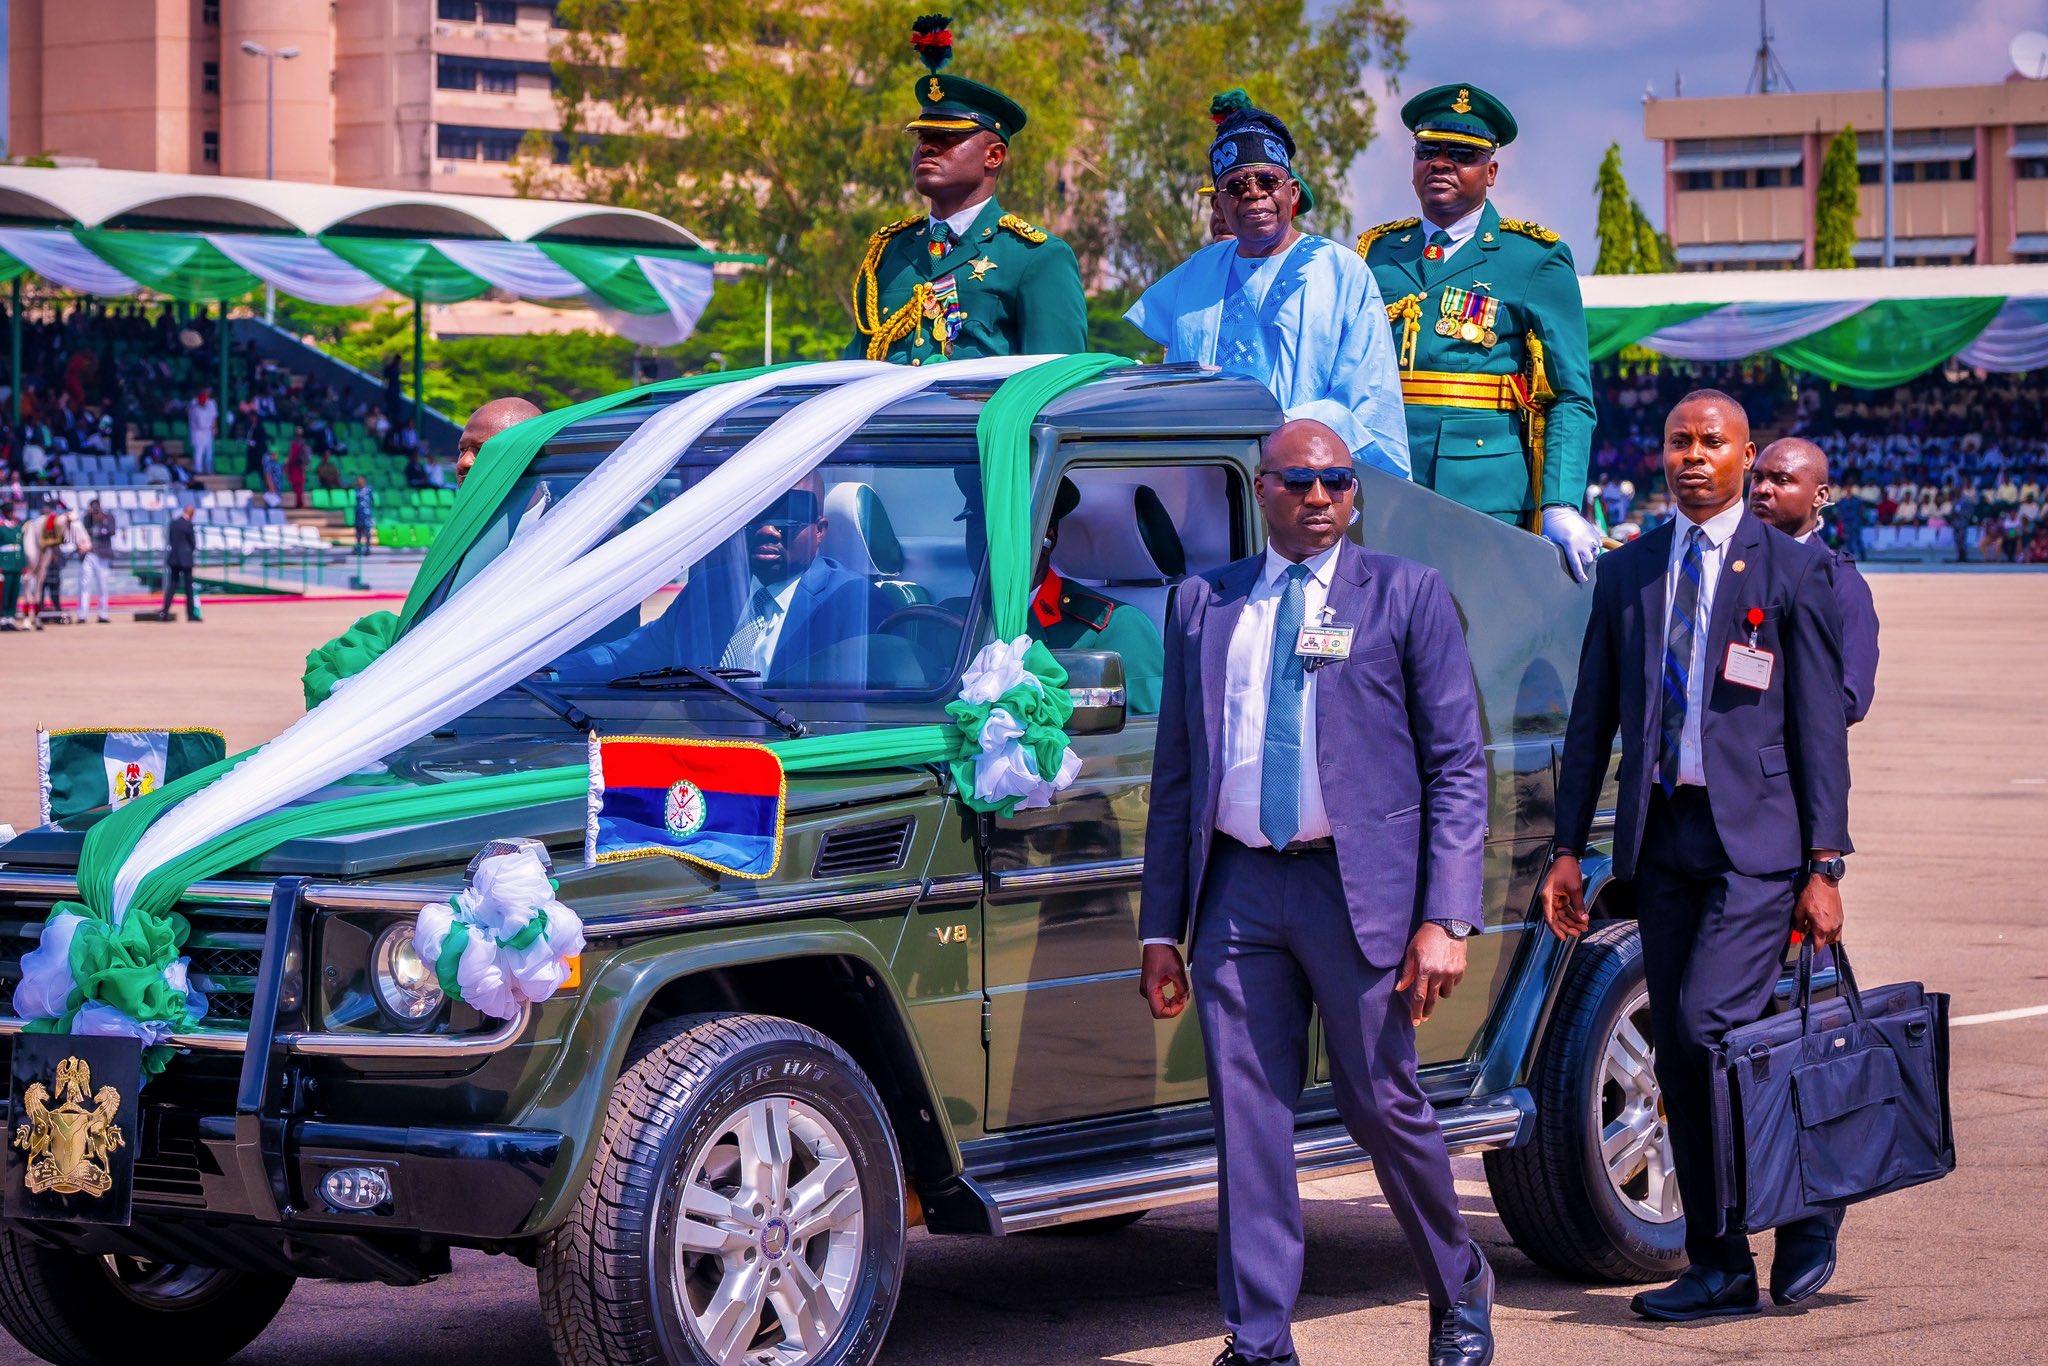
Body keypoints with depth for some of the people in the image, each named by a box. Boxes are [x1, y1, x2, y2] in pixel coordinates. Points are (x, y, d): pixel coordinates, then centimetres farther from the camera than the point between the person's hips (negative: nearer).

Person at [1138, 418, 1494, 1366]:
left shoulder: (1405, 595, 4)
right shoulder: (1203, 604, 13)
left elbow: (1459, 764, 0)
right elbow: (1175, 776, 14)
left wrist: (1445, 920, -9)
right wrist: (1161, 928, 8)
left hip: (1358, 886, -3)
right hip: (1237, 888, 3)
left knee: (1383, 1107, 3)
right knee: (1248, 1120, 1)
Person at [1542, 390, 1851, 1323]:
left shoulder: (1793, 571, 0)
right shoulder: (1626, 574, 12)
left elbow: (1820, 726, -2)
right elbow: (1592, 719, 14)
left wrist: (1823, 867, -8)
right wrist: (1567, 850, 8)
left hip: (1756, 837, -5)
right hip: (1661, 835, 5)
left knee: (1709, 1025, -18)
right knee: (1677, 1059, 5)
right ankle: (1719, 1272, 13)